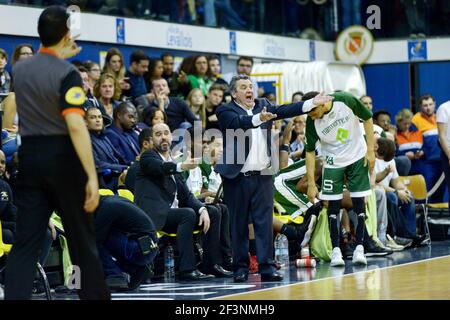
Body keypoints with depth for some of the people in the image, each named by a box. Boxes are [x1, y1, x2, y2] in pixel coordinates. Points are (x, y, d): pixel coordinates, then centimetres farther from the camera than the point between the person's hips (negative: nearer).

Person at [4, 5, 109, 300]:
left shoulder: (19, 70, 5)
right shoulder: (67, 73, -14)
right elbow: (75, 124, -24)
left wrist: (59, 57, 37)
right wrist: (92, 176, -26)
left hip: (30, 157, 5)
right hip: (63, 157, -5)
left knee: (26, 241, 2)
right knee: (81, 236, 9)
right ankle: (96, 295, 18)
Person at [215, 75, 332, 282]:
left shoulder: (263, 105, 13)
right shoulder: (226, 111, -4)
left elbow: (285, 111, 2)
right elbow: (238, 122, -23)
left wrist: (312, 103, -9)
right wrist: (258, 118, -41)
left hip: (262, 176, 4)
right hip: (237, 178, -4)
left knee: (264, 222, 1)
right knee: (238, 225, 3)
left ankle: (267, 267, 1)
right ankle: (241, 267, 10)